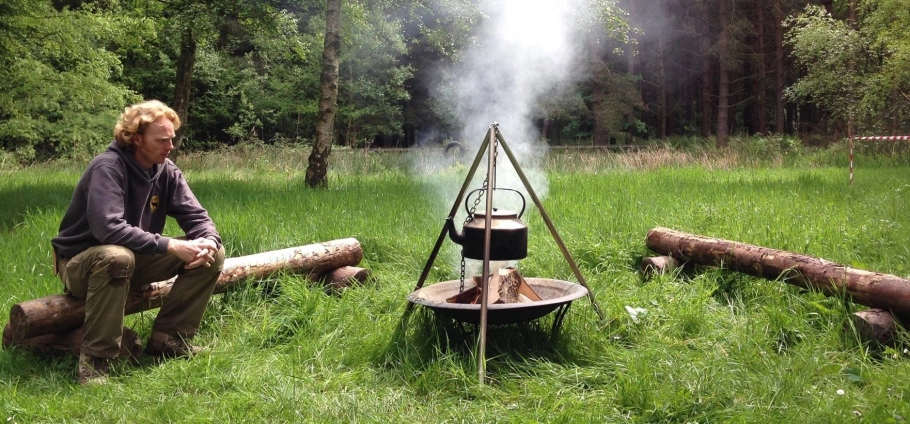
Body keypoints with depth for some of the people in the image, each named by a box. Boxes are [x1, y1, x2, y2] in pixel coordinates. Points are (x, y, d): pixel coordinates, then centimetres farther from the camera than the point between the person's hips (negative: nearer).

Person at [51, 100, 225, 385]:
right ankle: (95, 358, -28)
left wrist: (208, 240, -28)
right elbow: (109, 228, -38)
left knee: (212, 254, -10)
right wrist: (171, 246, -39)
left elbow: (196, 216, -5)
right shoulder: (108, 167, -25)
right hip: (81, 264, -6)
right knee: (117, 256, -42)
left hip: (137, 260, 7)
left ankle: (168, 337, -5)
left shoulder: (167, 171, -5)